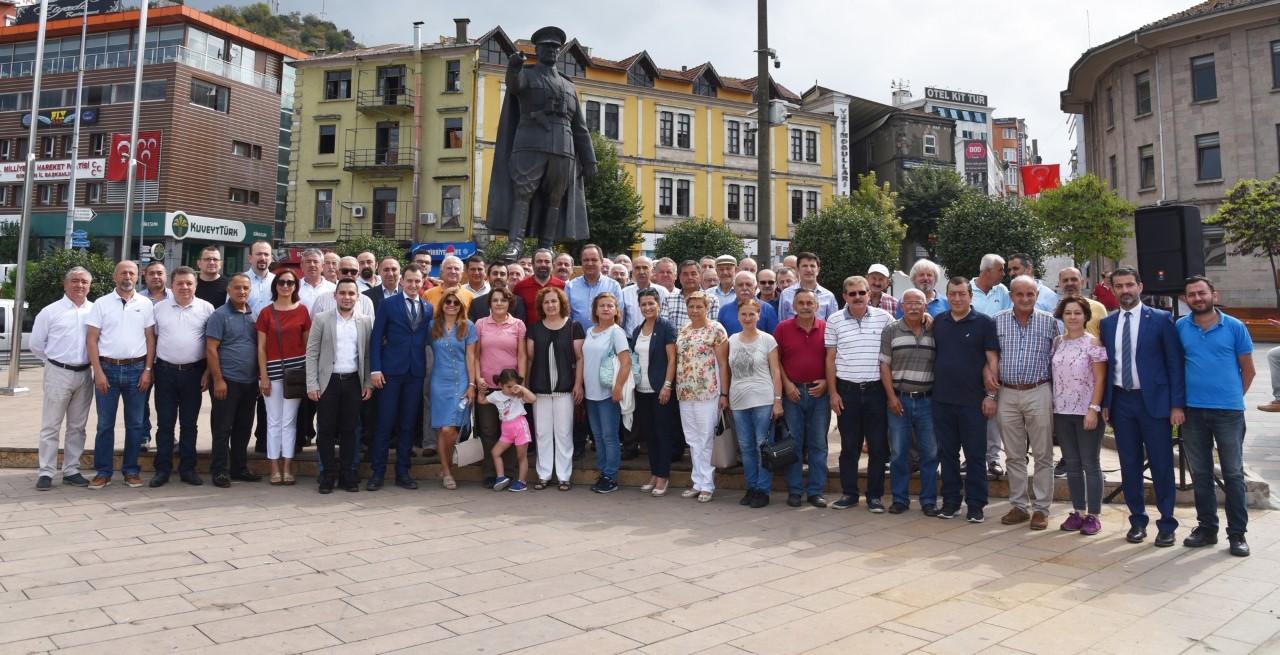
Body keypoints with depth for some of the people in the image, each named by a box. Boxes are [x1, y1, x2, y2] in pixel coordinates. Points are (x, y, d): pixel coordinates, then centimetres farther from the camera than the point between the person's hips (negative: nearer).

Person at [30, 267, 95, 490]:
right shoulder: (51, 311, -1)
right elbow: (36, 344, 5)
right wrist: (55, 361, 7)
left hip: (84, 374, 2)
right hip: (58, 373, -2)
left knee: (77, 427, 10)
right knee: (51, 427, 1)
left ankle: (71, 471, 19)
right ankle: (46, 472, 7)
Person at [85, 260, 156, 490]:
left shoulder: (145, 304, 5)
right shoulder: (101, 303, 2)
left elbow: (150, 339, 6)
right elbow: (91, 340, 0)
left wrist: (148, 370, -2)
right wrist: (98, 372, -8)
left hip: (136, 369, 1)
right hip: (107, 368, -1)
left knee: (135, 424, 6)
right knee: (105, 424, 5)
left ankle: (131, 470, 16)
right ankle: (103, 471, 14)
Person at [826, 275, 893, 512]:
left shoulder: (884, 318, 2)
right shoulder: (835, 320, 3)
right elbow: (830, 358, 6)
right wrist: (833, 392, 1)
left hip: (876, 390, 0)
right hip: (847, 390, 0)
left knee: (878, 446, 5)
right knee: (849, 446, 8)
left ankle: (875, 496, 16)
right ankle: (849, 493, 19)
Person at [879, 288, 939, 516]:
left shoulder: (934, 331, 5)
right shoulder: (891, 330, 0)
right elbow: (885, 365, -1)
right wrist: (892, 397, -7)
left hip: (927, 400, 1)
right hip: (899, 399, -1)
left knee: (930, 453, 6)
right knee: (898, 453, 5)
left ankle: (929, 500, 17)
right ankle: (899, 498, 17)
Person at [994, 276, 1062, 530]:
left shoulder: (1049, 321, 1)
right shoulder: (998, 321, 4)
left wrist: (1057, 392, 0)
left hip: (1039, 393, -1)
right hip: (1008, 394, 2)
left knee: (1043, 455, 3)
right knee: (1014, 456, 9)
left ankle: (1041, 508, 12)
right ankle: (1019, 506, 19)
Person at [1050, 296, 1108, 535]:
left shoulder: (1093, 343, -6)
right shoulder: (1057, 343, 8)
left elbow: (1100, 379, -9)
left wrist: (1094, 410, -16)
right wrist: (1050, 408, 6)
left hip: (1087, 413, -5)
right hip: (1061, 412, 5)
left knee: (1090, 465, 2)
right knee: (1072, 465, 10)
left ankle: (1093, 515, 10)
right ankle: (1078, 512, 19)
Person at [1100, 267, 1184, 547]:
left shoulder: (1161, 319, -2)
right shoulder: (1106, 324, 9)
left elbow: (1175, 363, -3)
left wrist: (1177, 404, -9)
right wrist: (1105, 403, 5)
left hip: (1154, 401, -3)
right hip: (1121, 402, 3)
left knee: (1161, 466, 2)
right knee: (1129, 465, 9)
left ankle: (1166, 524, 14)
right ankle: (1137, 521, 21)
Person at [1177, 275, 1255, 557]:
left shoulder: (1234, 327, -1)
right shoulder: (1180, 328, 3)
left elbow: (1248, 369, 6)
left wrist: (1233, 397, 7)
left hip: (1228, 411, -2)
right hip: (1193, 411, 2)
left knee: (1233, 473, 4)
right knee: (1200, 473, 10)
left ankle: (1237, 533, 13)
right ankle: (1207, 527, 21)